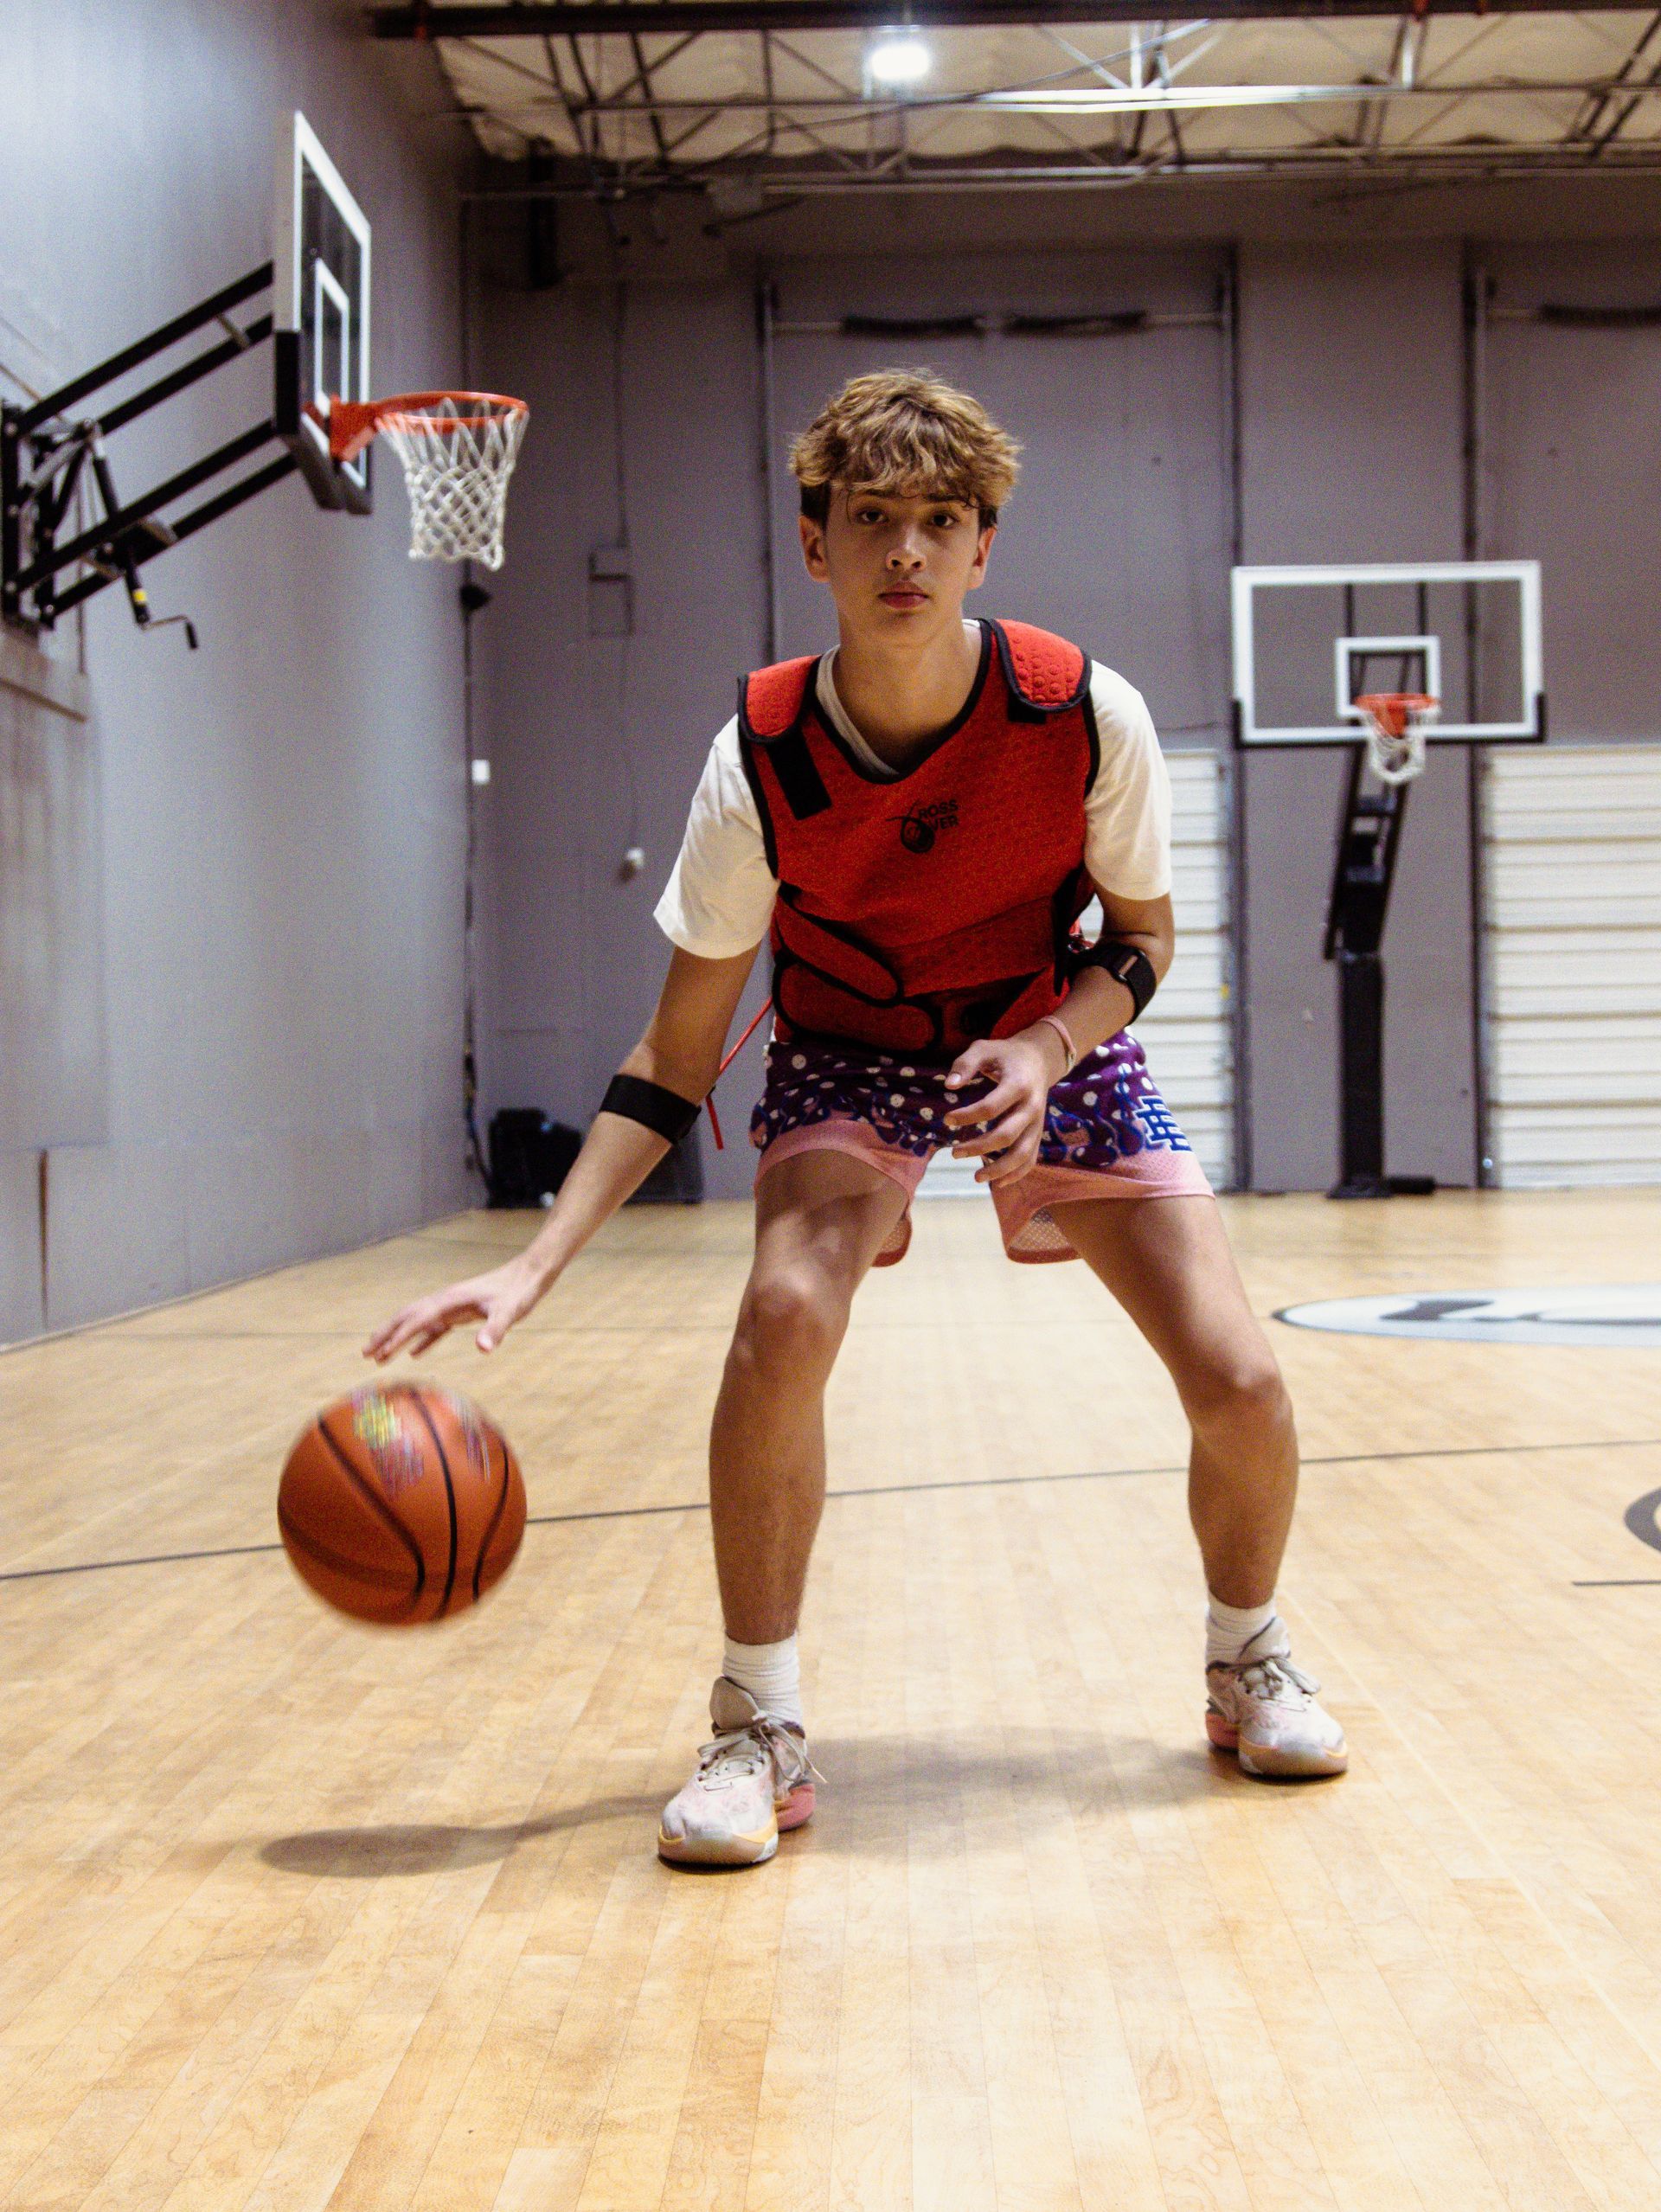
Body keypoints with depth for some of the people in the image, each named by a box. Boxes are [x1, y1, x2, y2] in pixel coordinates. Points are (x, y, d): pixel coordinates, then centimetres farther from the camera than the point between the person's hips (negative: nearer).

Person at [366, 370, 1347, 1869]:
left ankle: (1249, 1664, 19)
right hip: (850, 1048, -1)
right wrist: (533, 1268, -27)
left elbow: (1143, 934, -6)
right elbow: (677, 1057, -17)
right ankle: (760, 1730, -13)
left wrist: (1048, 1046, -28)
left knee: (1239, 1378, -13)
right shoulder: (762, 759, -24)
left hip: (1055, 1042, 1)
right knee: (784, 1312, -31)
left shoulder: (1085, 713, -24)